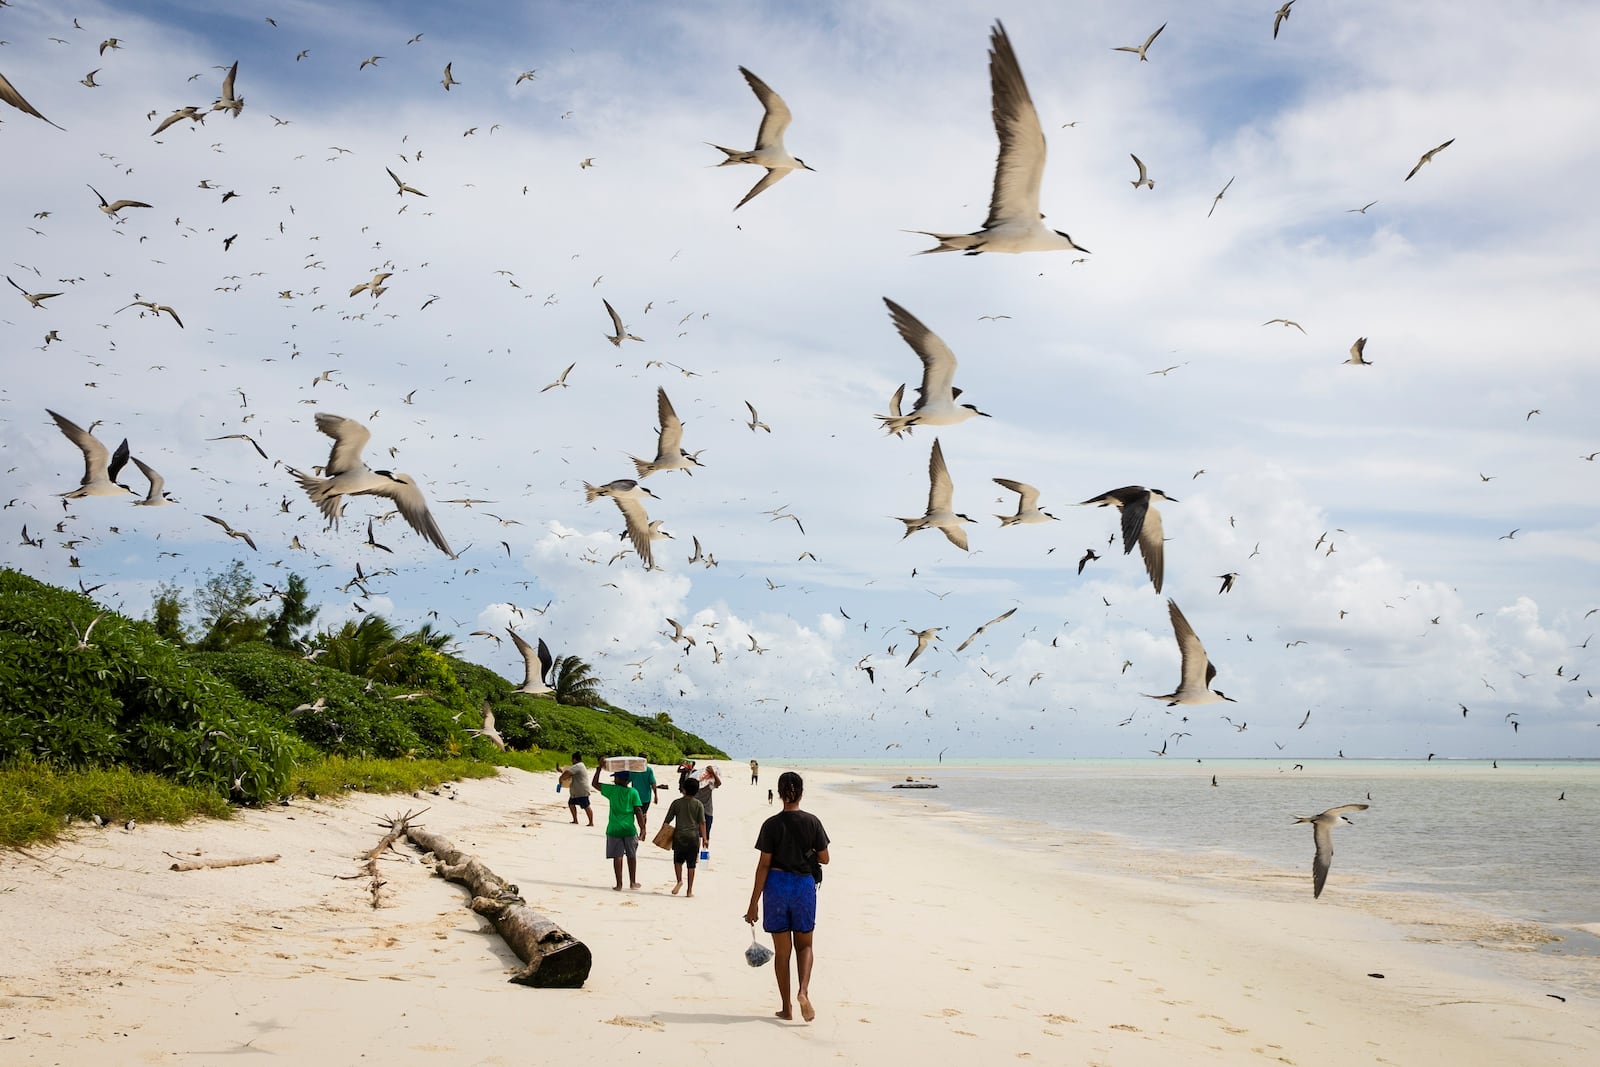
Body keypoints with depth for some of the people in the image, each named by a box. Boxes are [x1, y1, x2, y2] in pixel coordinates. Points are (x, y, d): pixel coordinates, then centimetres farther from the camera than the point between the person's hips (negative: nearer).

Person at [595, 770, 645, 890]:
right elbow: (638, 811, -7)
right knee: (631, 856, 15)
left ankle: (619, 884, 4)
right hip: (629, 829, 1)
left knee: (617, 856, 4)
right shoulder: (633, 792, -5)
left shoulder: (612, 790, -4)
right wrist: (642, 828, -2)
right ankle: (633, 882, 23)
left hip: (614, 829, -1)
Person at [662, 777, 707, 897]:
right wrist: (704, 838, 2)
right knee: (691, 864, 5)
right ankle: (689, 890, 7)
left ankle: (679, 881, -2)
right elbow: (702, 823, -3)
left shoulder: (676, 803, -2)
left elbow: (668, 820, 2)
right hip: (693, 837, 0)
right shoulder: (699, 805, -1)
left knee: (678, 860, 19)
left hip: (679, 836, 0)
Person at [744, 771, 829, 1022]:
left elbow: (764, 865, -8)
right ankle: (804, 990, -11)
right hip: (804, 883, 1)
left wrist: (754, 902, -3)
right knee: (804, 945, 15)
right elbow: (824, 859, 2)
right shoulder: (812, 822, -4)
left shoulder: (771, 825, -9)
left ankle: (786, 1008, 14)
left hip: (776, 884, -1)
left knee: (782, 950, 10)